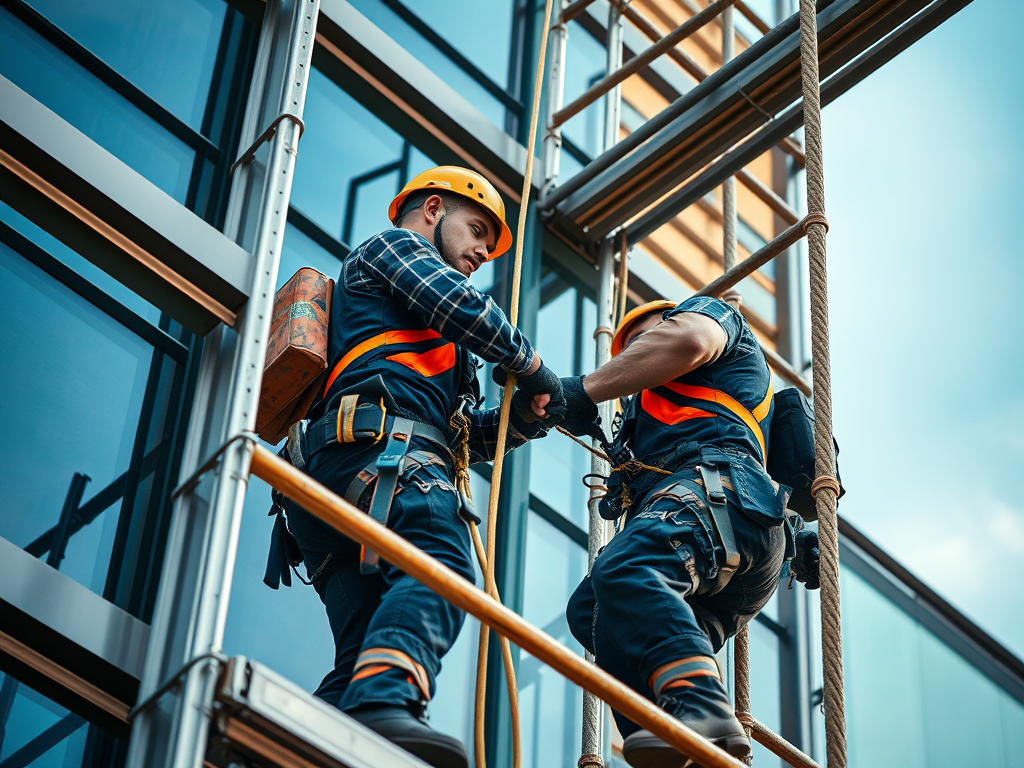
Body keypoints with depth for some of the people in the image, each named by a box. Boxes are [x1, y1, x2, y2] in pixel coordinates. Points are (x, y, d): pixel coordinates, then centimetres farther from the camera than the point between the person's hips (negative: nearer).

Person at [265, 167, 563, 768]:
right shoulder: (394, 245, 21)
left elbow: (463, 436, 39)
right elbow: (466, 309, 2)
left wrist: (519, 420, 21)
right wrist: (536, 370, 15)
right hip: (383, 448, -9)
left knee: (360, 658, -7)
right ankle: (385, 703, -57)